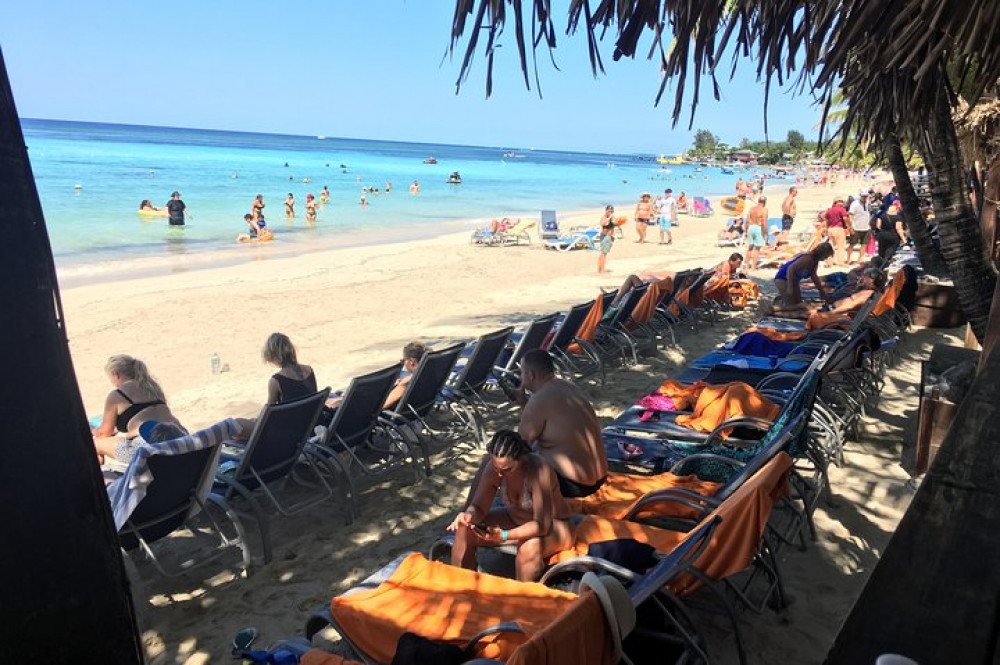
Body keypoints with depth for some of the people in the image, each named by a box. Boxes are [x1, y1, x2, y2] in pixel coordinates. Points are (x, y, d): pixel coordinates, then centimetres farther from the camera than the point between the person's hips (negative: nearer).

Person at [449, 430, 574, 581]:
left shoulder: (538, 471, -33)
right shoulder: (492, 467, -19)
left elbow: (542, 525, -33)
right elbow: (479, 507, -8)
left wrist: (504, 536, -44)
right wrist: (468, 516, -32)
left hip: (552, 525, -5)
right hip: (514, 518, 5)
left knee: (530, 548, -38)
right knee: (464, 532, -12)